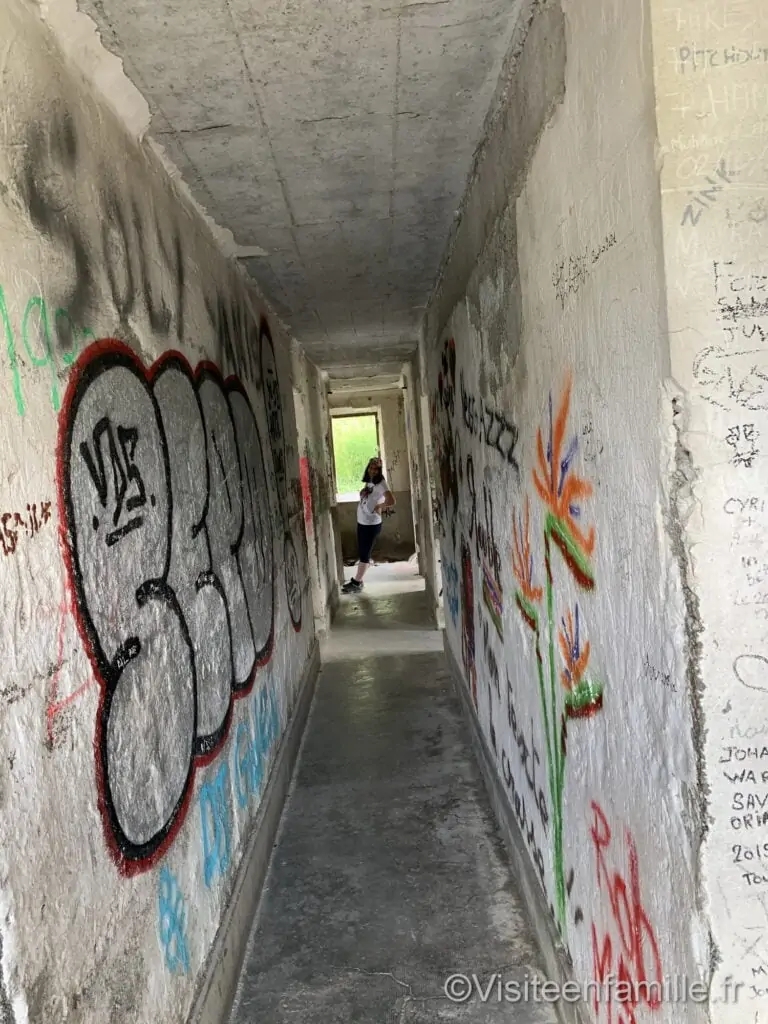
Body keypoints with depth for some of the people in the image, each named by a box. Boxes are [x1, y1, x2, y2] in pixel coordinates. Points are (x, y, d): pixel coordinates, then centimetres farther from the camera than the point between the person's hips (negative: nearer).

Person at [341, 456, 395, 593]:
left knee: (364, 554, 2)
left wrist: (379, 506, -14)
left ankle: (356, 583, 10)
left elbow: (391, 501, -27)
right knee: (361, 553, 15)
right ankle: (357, 581, 24)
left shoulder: (381, 484, -16)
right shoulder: (368, 483, 10)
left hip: (372, 524, -8)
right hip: (361, 522, 8)